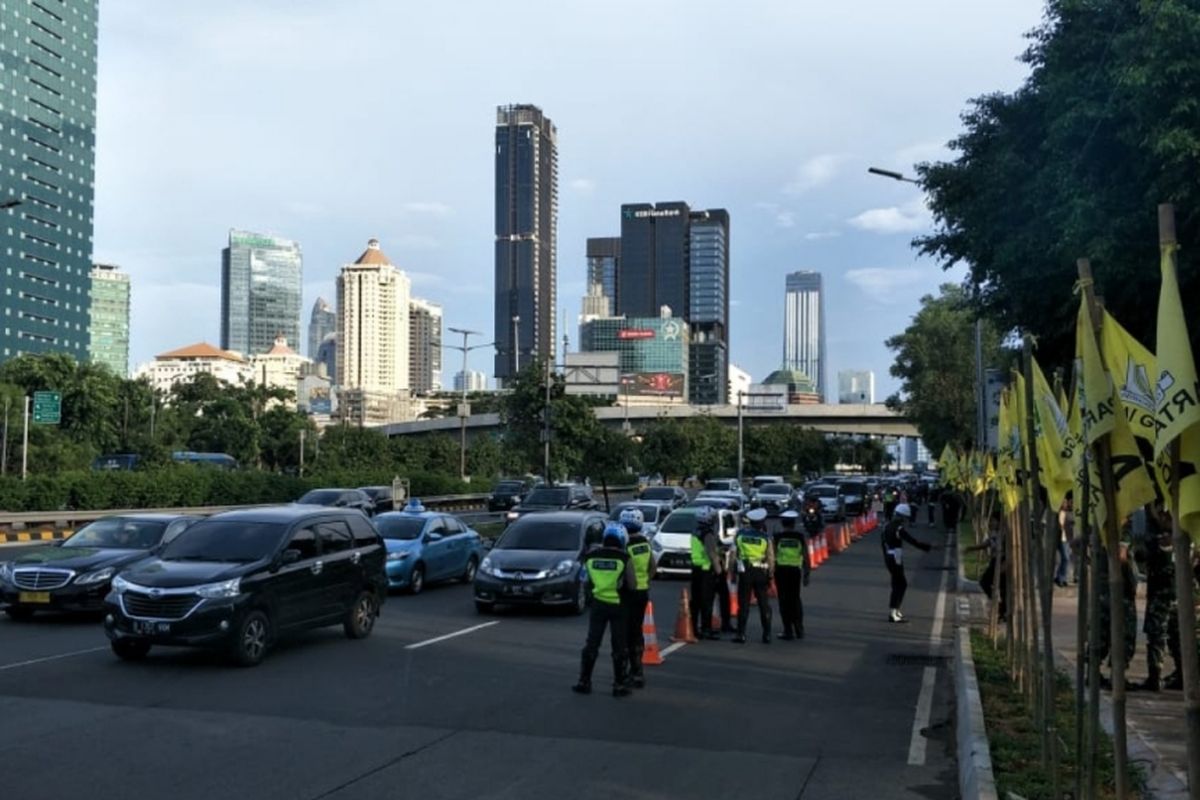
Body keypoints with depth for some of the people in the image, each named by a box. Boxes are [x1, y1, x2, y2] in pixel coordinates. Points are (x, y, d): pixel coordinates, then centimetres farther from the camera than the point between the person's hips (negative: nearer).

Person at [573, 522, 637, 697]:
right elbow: (632, 585, -7)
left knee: (592, 643, 11)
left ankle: (584, 682, 14)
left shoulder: (590, 557, -2)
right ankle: (620, 684, 9)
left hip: (598, 603, 2)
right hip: (617, 605, -2)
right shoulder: (624, 558, -10)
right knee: (619, 646, 6)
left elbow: (589, 579, 9)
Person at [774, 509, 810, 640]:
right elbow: (805, 556, -2)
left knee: (784, 600, 4)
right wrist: (806, 574, 6)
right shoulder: (800, 537, -1)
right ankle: (799, 630, 17)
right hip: (795, 570, 2)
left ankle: (788, 632, 4)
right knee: (795, 599, 18)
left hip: (781, 570, -2)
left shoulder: (777, 537, -5)